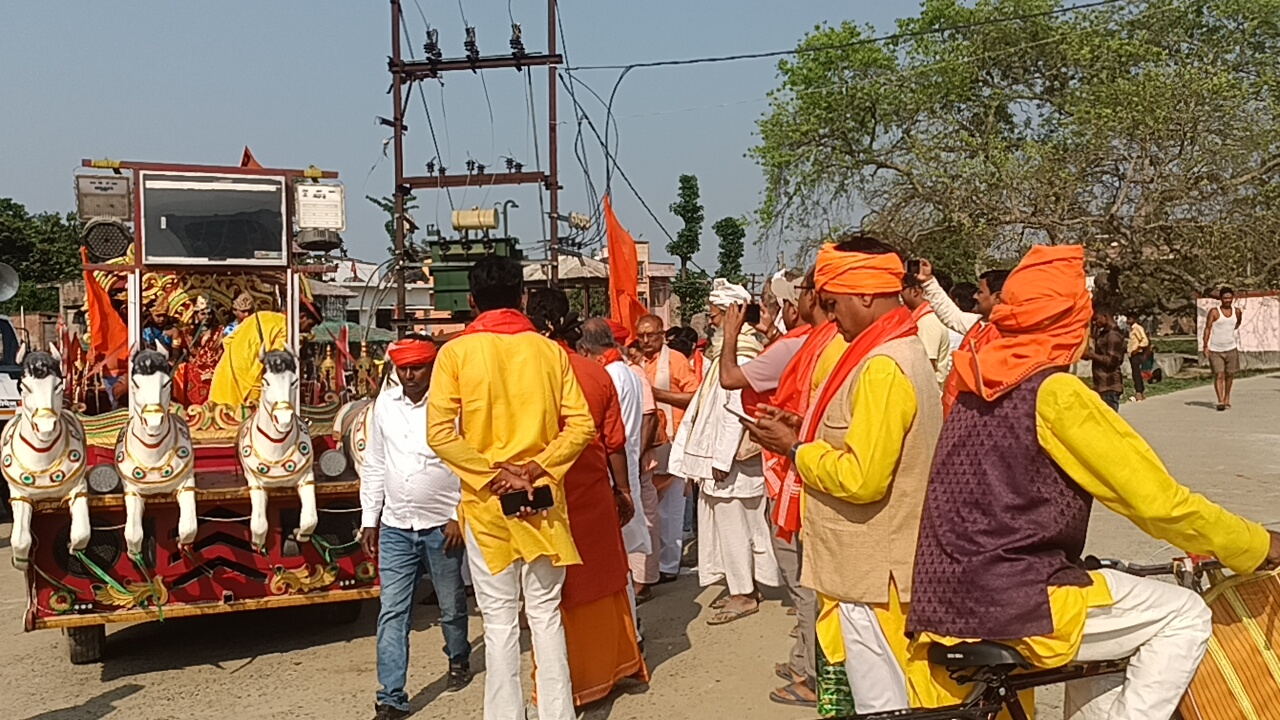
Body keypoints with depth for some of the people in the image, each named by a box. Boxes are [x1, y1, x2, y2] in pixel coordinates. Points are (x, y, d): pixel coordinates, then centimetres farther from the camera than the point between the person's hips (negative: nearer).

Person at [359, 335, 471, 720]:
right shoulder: (385, 403, 4)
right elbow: (375, 464, 11)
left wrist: (460, 516, -11)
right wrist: (369, 519, 10)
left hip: (442, 527, -3)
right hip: (395, 528, 3)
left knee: (451, 605, 14)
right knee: (392, 613, 0)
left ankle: (459, 661, 41)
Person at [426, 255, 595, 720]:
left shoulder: (456, 352, -4)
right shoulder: (550, 351, 1)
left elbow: (439, 433, -12)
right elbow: (580, 425, -5)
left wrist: (492, 474, -10)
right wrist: (535, 469, -8)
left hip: (485, 501, -2)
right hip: (543, 497, 2)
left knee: (500, 620, 6)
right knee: (546, 615, 11)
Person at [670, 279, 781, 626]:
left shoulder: (738, 356, -16)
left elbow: (735, 410, -22)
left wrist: (722, 458, -22)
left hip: (731, 457, -10)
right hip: (718, 455, 10)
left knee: (732, 523, -1)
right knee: (731, 524, 15)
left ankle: (743, 594, 9)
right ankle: (744, 587, 24)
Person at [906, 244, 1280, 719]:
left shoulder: (977, 388, 11)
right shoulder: (1056, 394, -13)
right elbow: (1160, 502, -12)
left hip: (947, 603, 9)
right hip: (1011, 606, -8)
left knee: (1103, 610, 30)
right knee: (1183, 615, 5)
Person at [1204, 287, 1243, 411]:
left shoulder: (1237, 311, 4)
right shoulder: (1214, 312, -9)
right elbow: (1207, 328, -10)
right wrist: (1205, 346, -16)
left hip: (1231, 349, 4)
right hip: (1215, 350, -4)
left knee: (1230, 374, 10)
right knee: (1219, 375, -9)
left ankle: (1227, 398, 28)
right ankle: (1220, 401, -11)